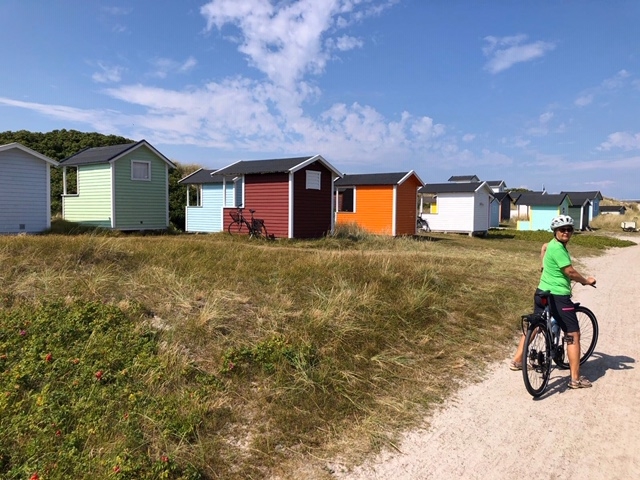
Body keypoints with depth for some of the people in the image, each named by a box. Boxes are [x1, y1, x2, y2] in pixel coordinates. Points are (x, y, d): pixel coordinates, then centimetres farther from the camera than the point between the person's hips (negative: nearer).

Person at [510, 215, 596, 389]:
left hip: (542, 293, 10)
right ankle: (575, 379, 6)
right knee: (573, 335, 0)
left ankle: (517, 361, 30)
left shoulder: (552, 245, 10)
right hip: (558, 297, -10)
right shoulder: (558, 248, -19)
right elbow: (570, 272, -17)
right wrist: (586, 281, -1)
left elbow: (544, 247, 35)